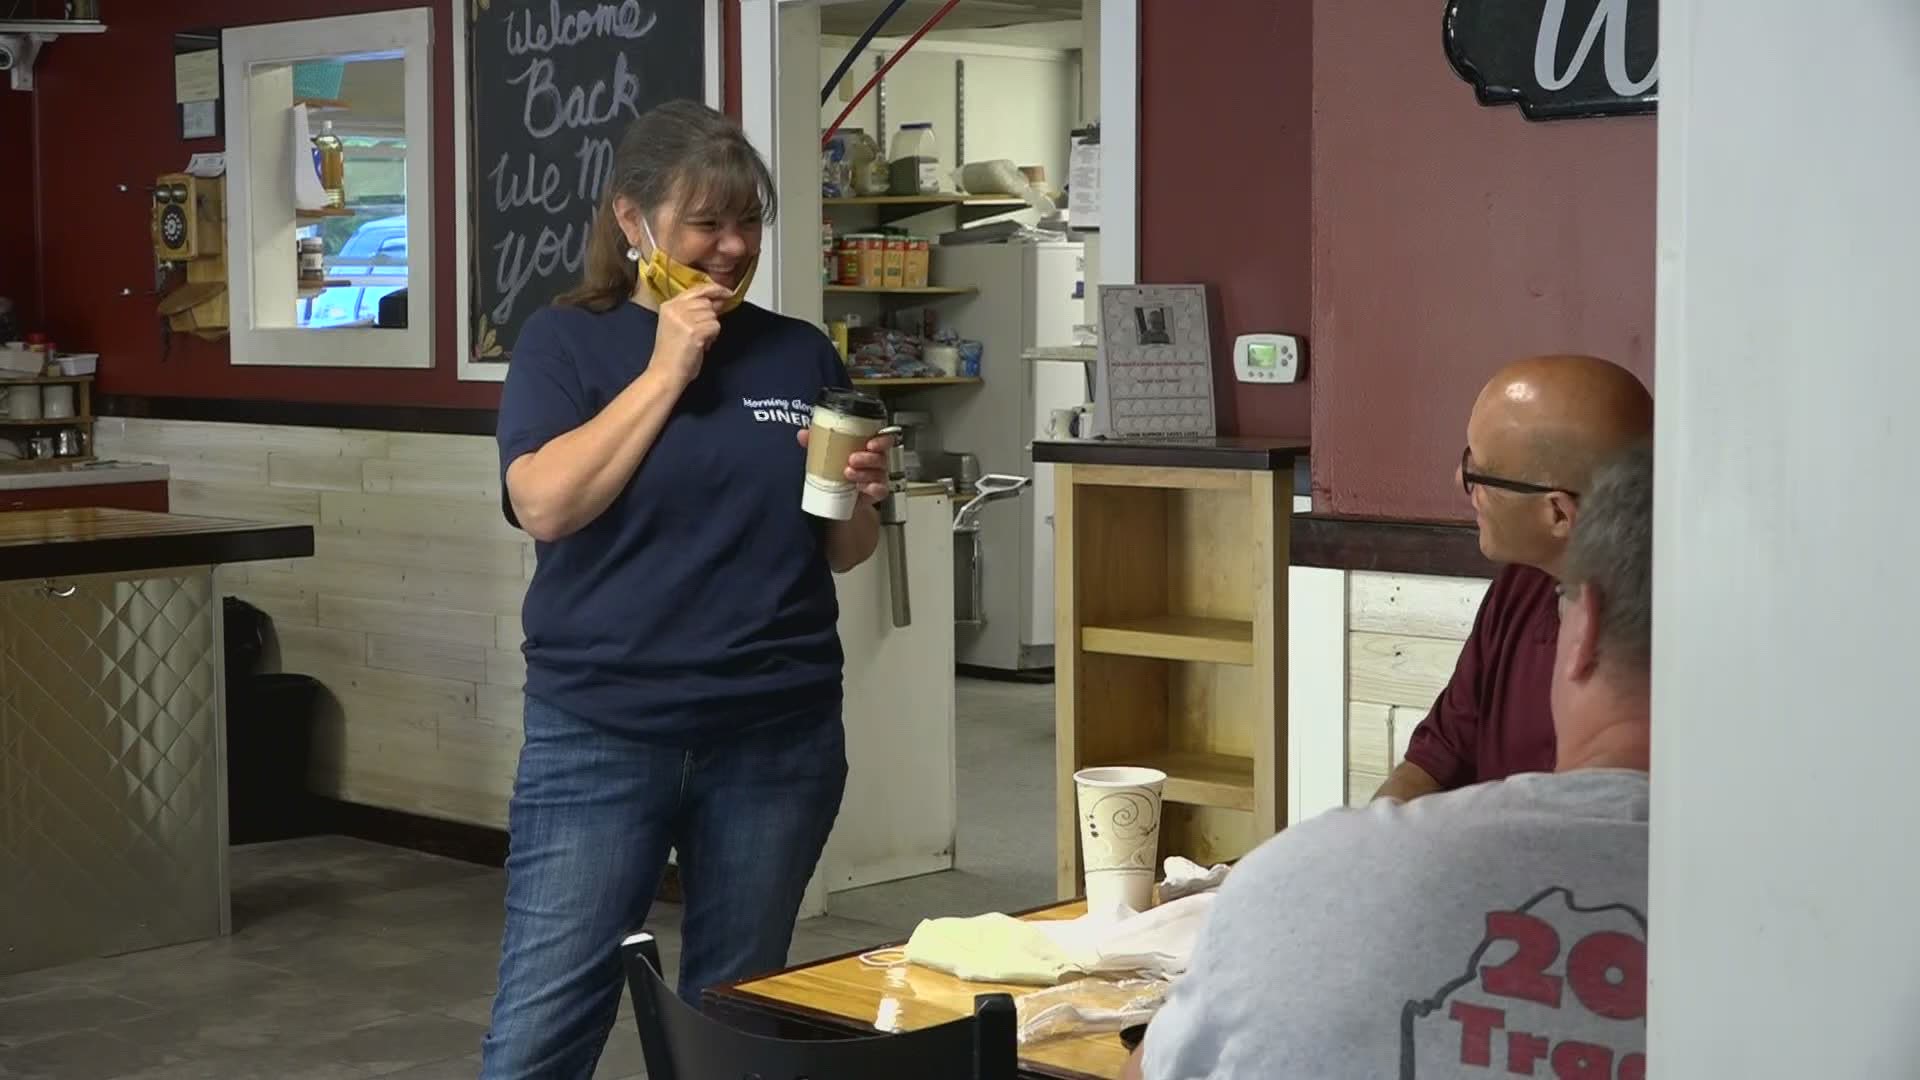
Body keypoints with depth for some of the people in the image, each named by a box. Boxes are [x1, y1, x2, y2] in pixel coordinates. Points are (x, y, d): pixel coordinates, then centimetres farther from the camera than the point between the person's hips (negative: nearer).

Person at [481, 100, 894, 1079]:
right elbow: (547, 505, -15)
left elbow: (842, 554, 14)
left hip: (779, 739, 3)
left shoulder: (801, 354, 8)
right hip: (600, 735, -3)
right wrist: (667, 369, -13)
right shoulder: (565, 342, 1)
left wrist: (864, 495, -8)